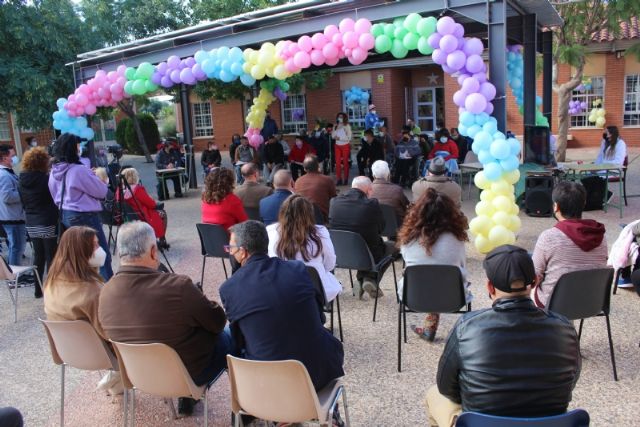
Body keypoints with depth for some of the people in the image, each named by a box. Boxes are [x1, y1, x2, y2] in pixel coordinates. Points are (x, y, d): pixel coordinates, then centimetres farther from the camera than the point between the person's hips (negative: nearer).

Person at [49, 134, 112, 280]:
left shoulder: (54, 172, 5)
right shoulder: (79, 170, -19)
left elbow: (55, 197, 16)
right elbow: (102, 191, -13)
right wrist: (96, 179, 8)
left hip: (65, 215, 9)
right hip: (85, 216, -8)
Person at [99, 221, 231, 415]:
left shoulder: (105, 293, -14)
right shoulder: (177, 286, -32)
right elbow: (217, 322, -17)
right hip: (188, 374, -5)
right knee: (230, 338, 20)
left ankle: (186, 396, 36)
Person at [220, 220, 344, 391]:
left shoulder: (228, 289, -9)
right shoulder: (298, 269, -5)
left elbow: (240, 338, 5)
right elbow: (319, 317, 7)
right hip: (318, 372, 1)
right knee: (333, 346, 32)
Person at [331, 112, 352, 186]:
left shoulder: (347, 126, -4)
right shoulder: (335, 126, 8)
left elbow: (349, 137, -8)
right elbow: (333, 136, 1)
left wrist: (340, 138, -12)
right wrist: (337, 129, -9)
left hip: (345, 146, -3)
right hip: (337, 146, 3)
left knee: (345, 162, 0)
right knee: (338, 162, -2)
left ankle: (346, 179, 6)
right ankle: (339, 179, 2)